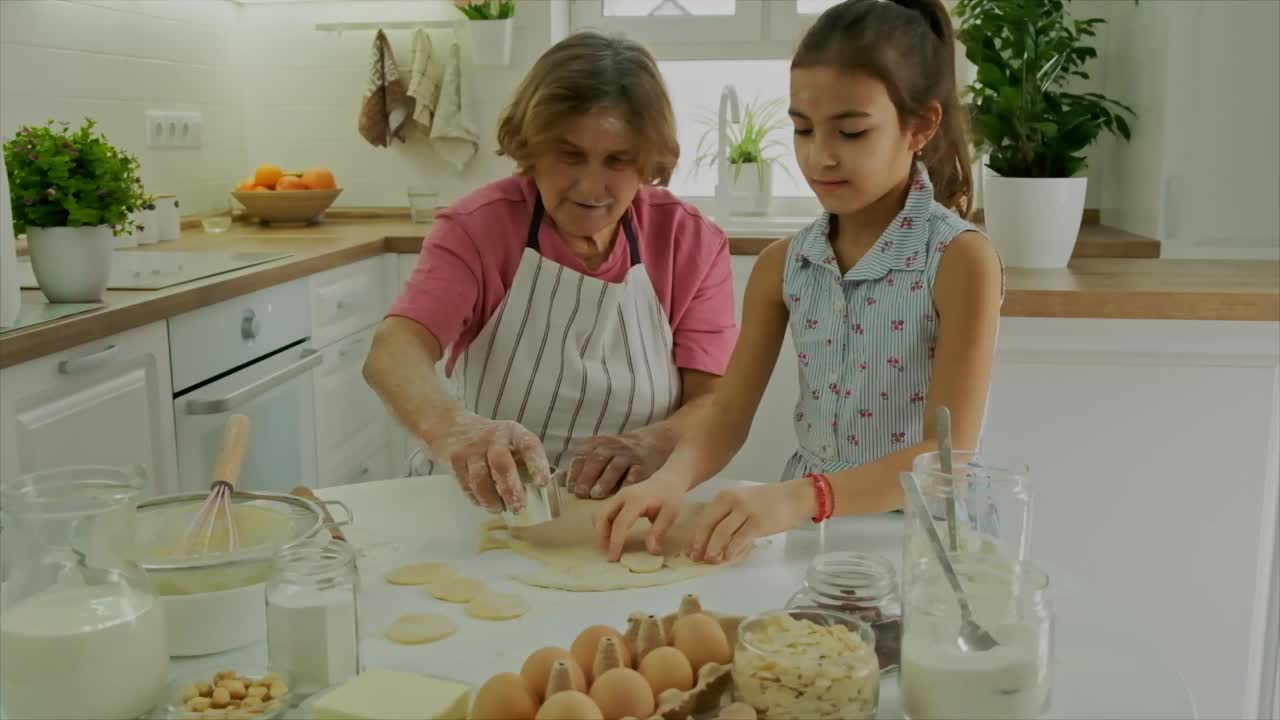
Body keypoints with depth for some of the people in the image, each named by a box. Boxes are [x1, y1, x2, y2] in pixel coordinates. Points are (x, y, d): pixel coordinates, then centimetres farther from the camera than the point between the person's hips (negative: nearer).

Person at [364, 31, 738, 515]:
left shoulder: (692, 242, -4)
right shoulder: (479, 226, -8)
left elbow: (715, 404, -8)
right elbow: (394, 350, -23)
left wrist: (654, 443, -32)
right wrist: (453, 429, -46)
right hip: (478, 504, -1)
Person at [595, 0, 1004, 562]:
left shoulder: (961, 260, -11)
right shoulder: (782, 265, 3)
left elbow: (950, 452, -19)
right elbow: (728, 417, 1)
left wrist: (800, 497, -32)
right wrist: (673, 478, -21)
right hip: (807, 532, 3)